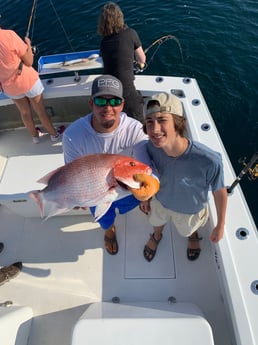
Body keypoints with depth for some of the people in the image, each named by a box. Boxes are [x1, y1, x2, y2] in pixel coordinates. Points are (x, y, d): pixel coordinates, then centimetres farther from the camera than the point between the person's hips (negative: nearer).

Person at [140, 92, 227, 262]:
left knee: (188, 229, 32)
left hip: (190, 209, -1)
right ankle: (157, 236, 71)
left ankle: (193, 235, 71)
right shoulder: (151, 147, -32)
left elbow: (220, 192, -22)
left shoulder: (210, 161, -43)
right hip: (160, 200, 2)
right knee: (157, 221, 34)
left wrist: (220, 226, -7)